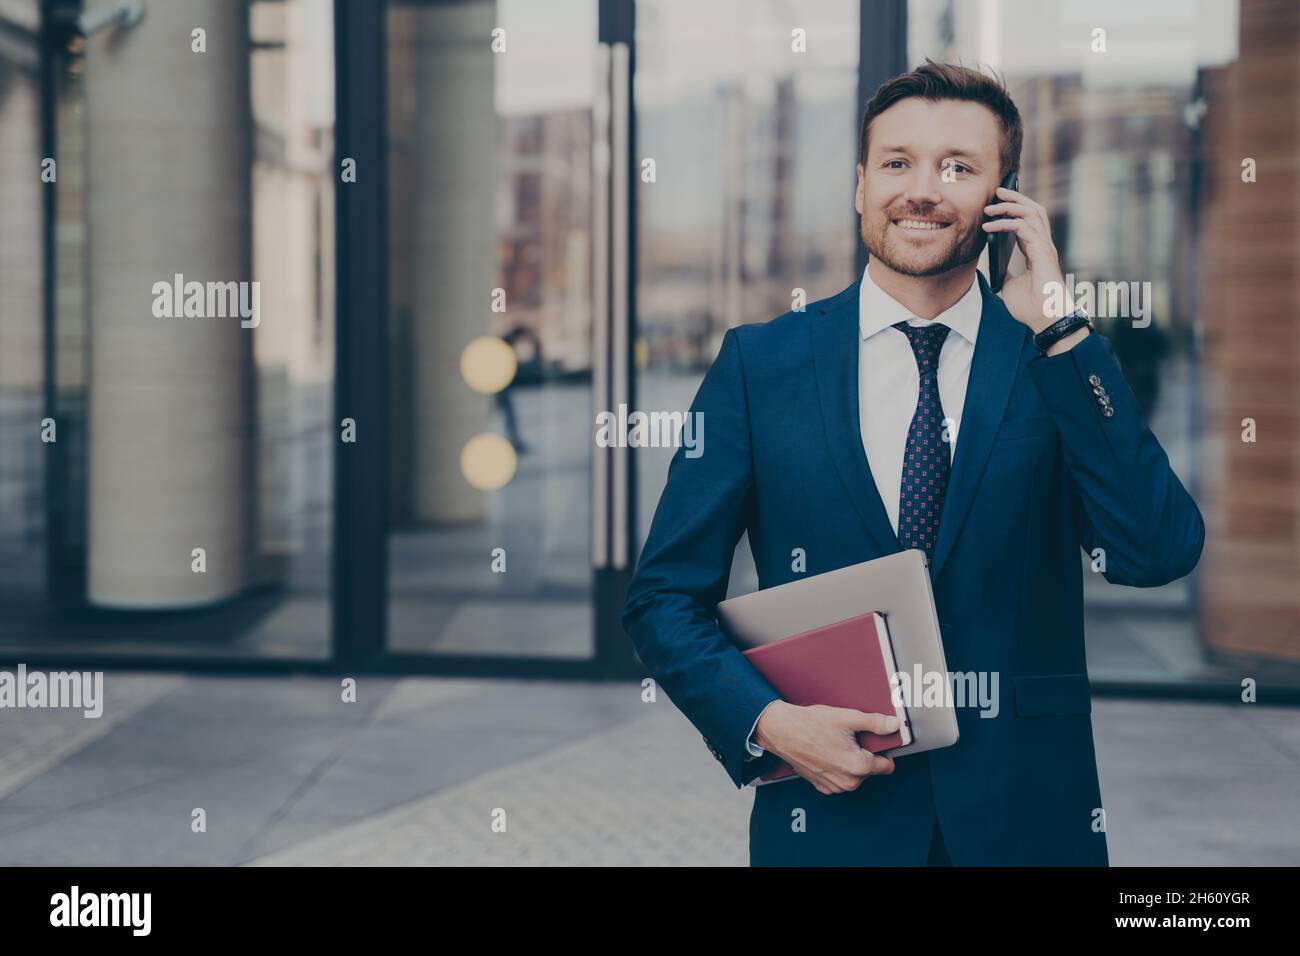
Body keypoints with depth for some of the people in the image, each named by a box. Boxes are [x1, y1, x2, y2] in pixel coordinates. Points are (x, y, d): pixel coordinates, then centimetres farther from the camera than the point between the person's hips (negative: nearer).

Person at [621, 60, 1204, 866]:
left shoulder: (1059, 361, 0)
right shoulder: (760, 364, -1)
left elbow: (1158, 555, -15)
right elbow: (665, 596, 1)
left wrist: (1058, 329, -15)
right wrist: (765, 722, -15)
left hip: (1028, 817, 1)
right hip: (831, 816, 0)